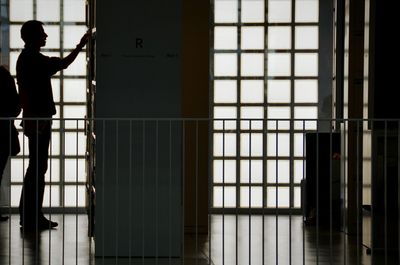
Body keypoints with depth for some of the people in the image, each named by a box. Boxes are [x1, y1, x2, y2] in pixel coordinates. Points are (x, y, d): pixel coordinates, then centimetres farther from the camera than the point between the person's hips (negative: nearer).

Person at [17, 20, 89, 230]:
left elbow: (62, 63, 31)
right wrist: (30, 119, -24)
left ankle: (33, 217, 13)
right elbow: (23, 89, -18)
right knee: (37, 168, -8)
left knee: (38, 168, 10)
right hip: (36, 120, -10)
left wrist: (81, 45, 30)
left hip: (41, 120, 10)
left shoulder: (37, 59, 17)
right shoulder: (27, 59, -11)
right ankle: (31, 218, -6)